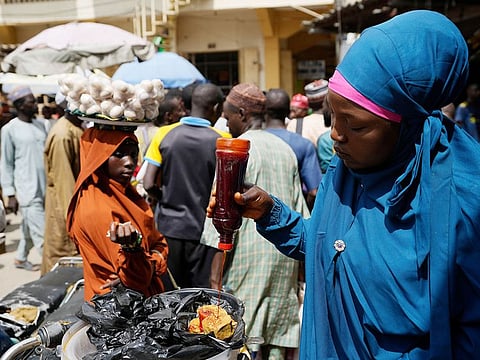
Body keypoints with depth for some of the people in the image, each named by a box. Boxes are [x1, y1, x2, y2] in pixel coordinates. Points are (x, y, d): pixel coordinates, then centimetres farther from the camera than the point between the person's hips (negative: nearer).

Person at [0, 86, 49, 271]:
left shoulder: (42, 124, 9)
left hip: (45, 187, 5)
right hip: (28, 190, -5)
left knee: (30, 227, 18)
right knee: (41, 234, -6)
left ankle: (21, 259, 36)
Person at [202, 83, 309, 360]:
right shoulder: (286, 149, 10)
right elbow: (299, 209, 13)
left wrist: (216, 272, -10)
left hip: (248, 256, -6)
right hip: (285, 256, 7)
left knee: (248, 336, 2)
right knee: (278, 335, 12)